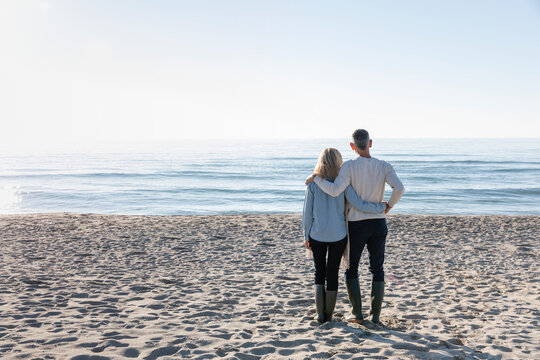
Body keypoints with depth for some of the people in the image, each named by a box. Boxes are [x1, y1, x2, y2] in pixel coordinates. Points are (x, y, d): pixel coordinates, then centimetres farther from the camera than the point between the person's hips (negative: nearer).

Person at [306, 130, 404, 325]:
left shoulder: (349, 166, -14)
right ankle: (375, 315, 11)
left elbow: (335, 191, -28)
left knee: (351, 268, 14)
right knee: (377, 270, 12)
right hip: (378, 224, 3)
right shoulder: (384, 166, -5)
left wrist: (316, 177, -13)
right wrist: (390, 205, -1)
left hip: (356, 225, -2)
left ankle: (358, 313, 11)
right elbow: (399, 188, -21)